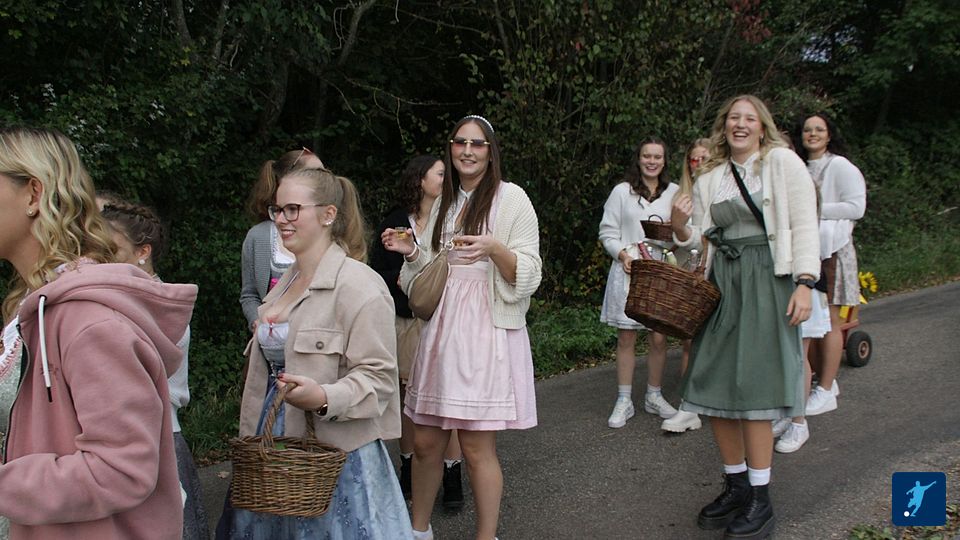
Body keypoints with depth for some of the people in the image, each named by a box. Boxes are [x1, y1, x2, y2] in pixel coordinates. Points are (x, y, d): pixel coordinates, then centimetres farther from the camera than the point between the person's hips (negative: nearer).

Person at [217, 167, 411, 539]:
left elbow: (378, 376, -17)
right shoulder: (287, 281, 13)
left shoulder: (358, 285, -14)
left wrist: (324, 398, -33)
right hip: (275, 449, 8)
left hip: (334, 454, -8)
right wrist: (254, 435, 21)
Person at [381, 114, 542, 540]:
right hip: (441, 327, 6)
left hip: (487, 329, -5)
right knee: (424, 441, 9)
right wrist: (412, 252, 2)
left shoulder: (511, 198, -3)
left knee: (476, 445, -2)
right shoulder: (444, 203, 15)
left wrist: (494, 249, -24)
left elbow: (528, 274, -7)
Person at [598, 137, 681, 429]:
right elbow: (607, 232, 1)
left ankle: (654, 396, 21)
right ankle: (624, 400, 11)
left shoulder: (674, 192, 10)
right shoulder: (622, 191, 4)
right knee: (626, 337, 2)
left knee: (658, 337, 4)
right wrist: (623, 253, -13)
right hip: (627, 271, -2)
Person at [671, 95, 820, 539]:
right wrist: (679, 227, -8)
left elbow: (804, 225, -5)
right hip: (721, 281, 5)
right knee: (713, 385, 3)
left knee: (752, 386, -7)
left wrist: (804, 282, -15)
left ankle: (760, 499, 6)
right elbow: (699, 236, 14)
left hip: (766, 281, -5)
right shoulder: (709, 177, 14)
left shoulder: (782, 162, 1)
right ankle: (736, 486, 20)